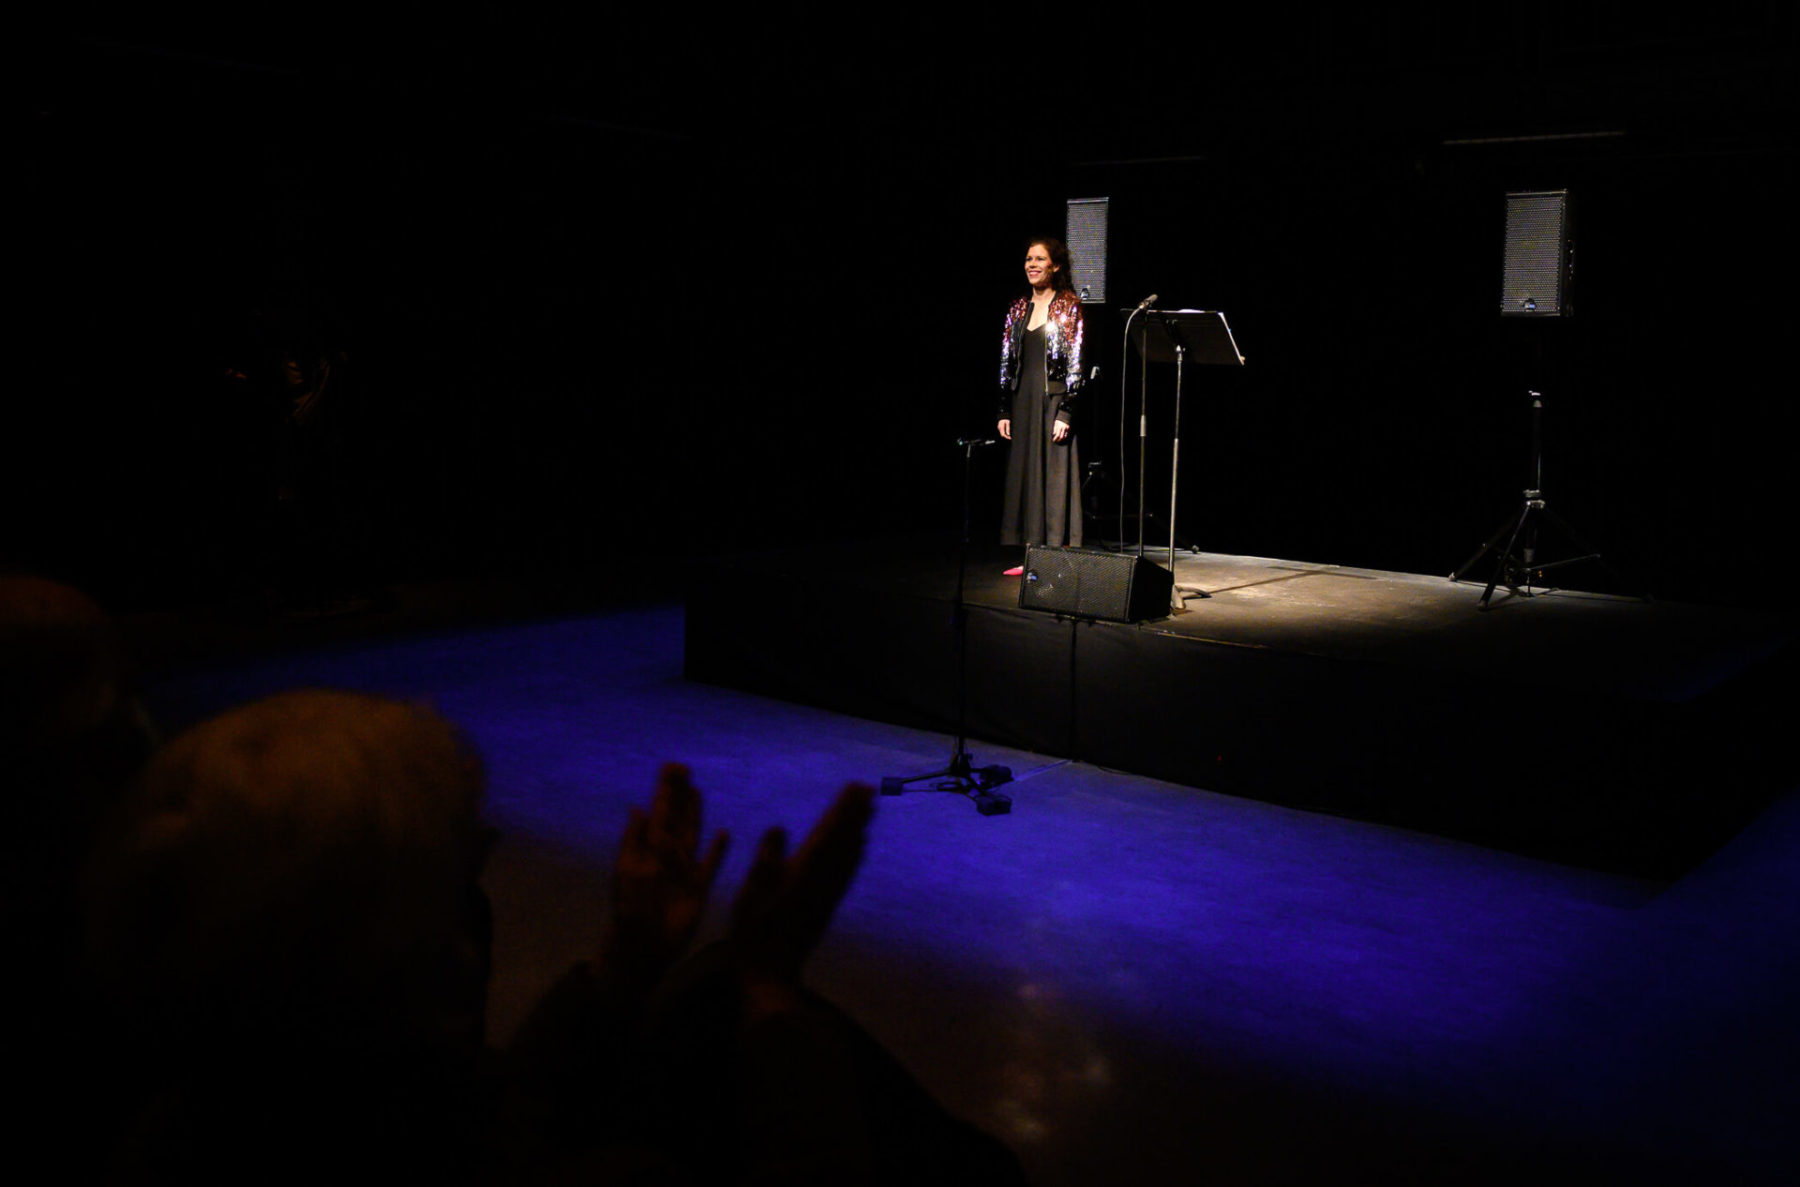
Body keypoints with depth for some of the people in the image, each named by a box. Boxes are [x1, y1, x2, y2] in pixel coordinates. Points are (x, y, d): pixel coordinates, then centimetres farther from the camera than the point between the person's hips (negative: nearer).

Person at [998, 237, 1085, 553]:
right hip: (1023, 405, 6)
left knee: (1055, 476, -5)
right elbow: (1007, 363, 13)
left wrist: (1066, 412, -16)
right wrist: (1005, 411, 8)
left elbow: (1075, 363, -9)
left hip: (1054, 401, -5)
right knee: (1022, 477, 6)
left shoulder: (1068, 305, -3)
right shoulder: (1019, 308, 12)